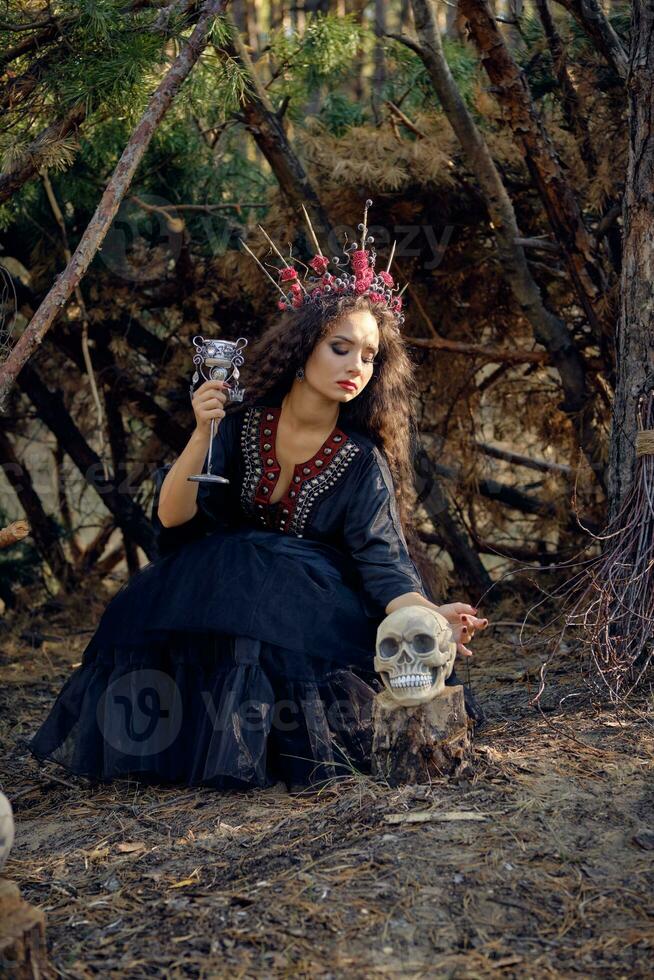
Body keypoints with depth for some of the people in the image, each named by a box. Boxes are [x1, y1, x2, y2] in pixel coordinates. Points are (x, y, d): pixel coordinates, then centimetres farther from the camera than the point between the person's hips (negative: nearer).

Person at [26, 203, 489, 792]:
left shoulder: (361, 461, -10)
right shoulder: (240, 424, -5)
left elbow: (384, 565, -20)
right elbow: (172, 518, -10)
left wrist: (428, 614, -40)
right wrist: (202, 434, -24)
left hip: (315, 610, -2)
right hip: (213, 585, 3)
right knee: (149, 614, -25)